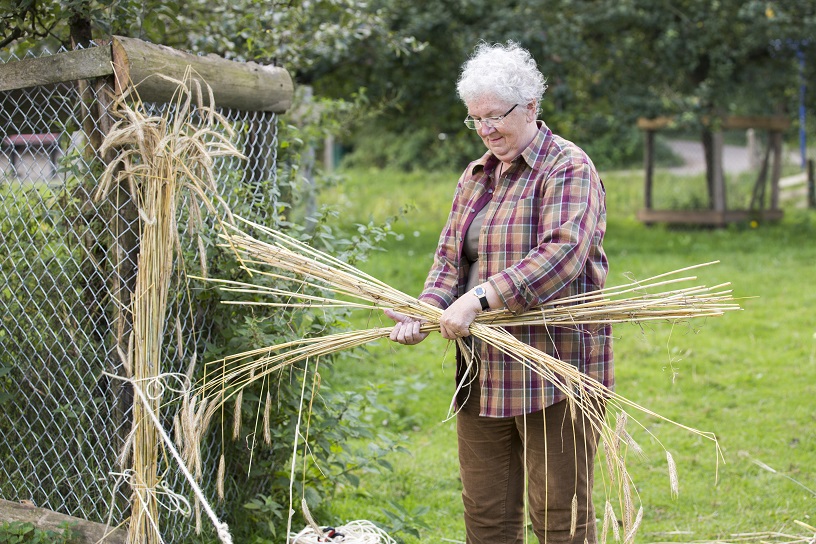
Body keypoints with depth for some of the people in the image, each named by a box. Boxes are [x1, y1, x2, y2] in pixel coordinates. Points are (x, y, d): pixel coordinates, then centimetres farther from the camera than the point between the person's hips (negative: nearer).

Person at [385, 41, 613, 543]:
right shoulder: (476, 176, 17)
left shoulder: (568, 169, -8)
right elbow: (451, 258, 14)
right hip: (483, 375, 7)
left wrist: (479, 299, -28)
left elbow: (560, 254, -22)